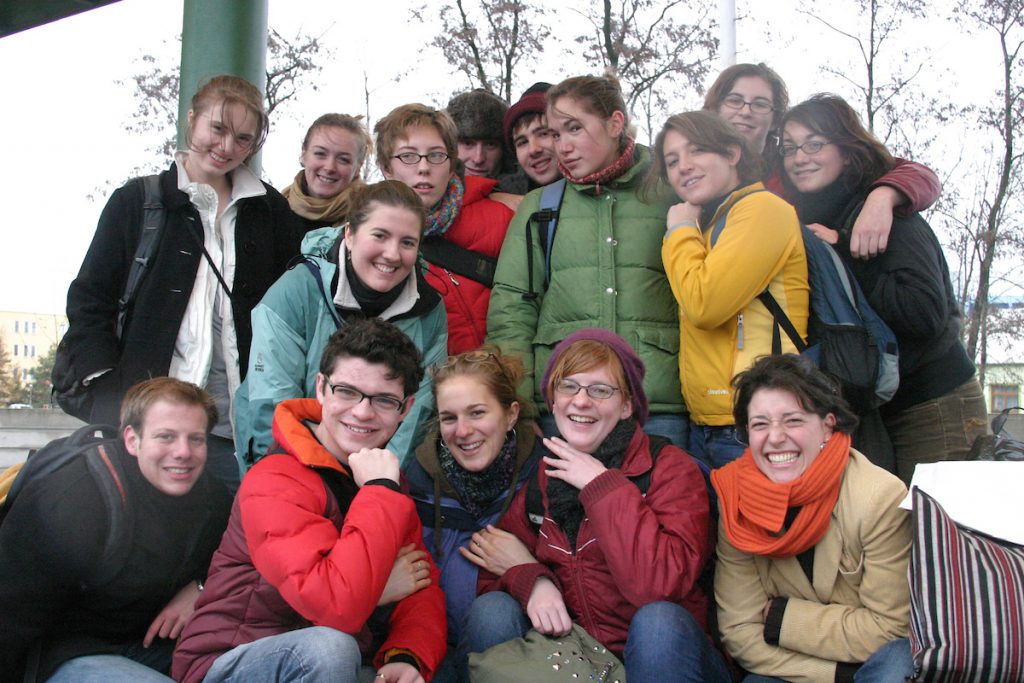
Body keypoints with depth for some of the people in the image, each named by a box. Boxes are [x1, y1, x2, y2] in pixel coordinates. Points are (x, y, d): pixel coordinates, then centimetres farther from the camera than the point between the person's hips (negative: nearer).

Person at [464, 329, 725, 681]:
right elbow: (499, 564, 6)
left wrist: (602, 486, -22)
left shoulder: (669, 467, -11)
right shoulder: (540, 472, 4)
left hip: (664, 652, -3)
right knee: (491, 611, -18)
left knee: (658, 621, -33)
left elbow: (664, 584, -26)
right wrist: (532, 581, -17)